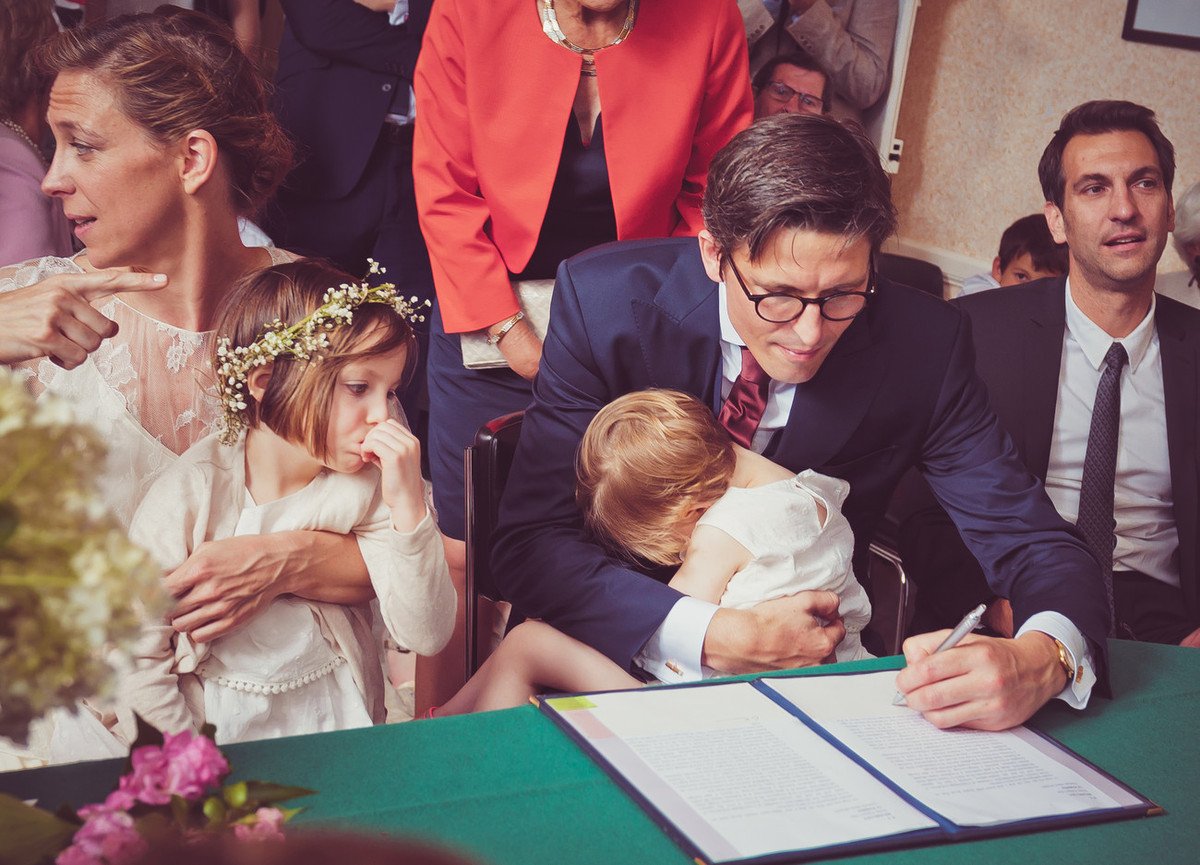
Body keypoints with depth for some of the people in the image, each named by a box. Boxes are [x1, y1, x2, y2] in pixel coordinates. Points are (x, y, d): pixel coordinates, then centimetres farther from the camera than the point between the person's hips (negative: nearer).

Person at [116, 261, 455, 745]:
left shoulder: (369, 489, -5)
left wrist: (409, 505, -20)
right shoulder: (192, 492, -11)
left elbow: (425, 637, -11)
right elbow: (133, 655, -8)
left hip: (338, 724, 2)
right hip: (216, 731, -2)